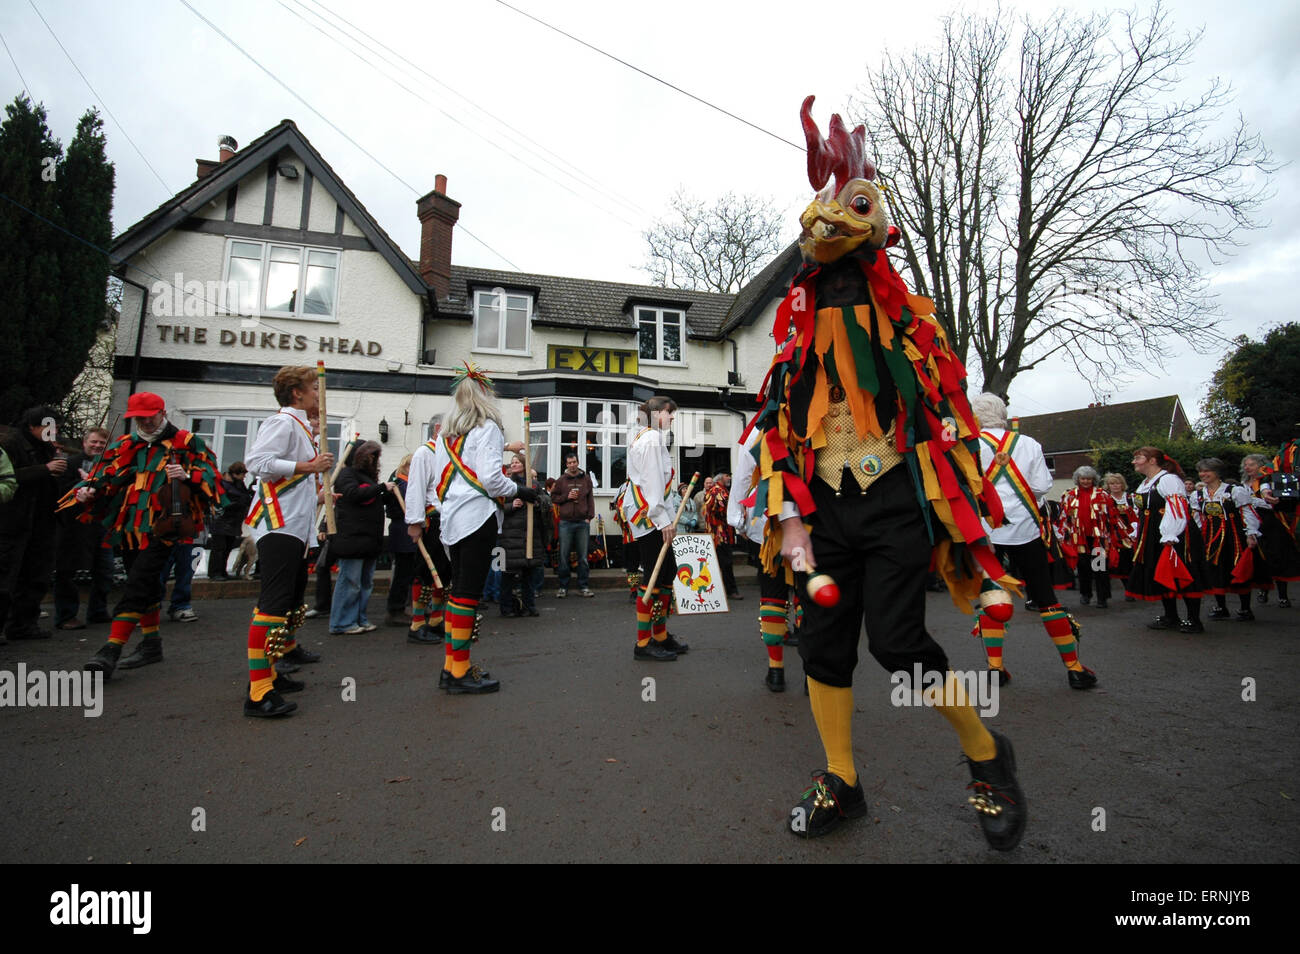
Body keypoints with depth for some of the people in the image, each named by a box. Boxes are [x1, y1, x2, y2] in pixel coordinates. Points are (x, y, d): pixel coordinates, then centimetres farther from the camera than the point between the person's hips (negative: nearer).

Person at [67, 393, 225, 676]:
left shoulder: (186, 443, 2)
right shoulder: (124, 445, 17)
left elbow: (209, 475, -3)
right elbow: (103, 475, 17)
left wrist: (187, 476, -23)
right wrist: (85, 491, -3)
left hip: (163, 527, -6)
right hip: (131, 528, 7)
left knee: (137, 585, -14)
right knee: (146, 587, 15)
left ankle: (111, 651, -13)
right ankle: (151, 644, 27)